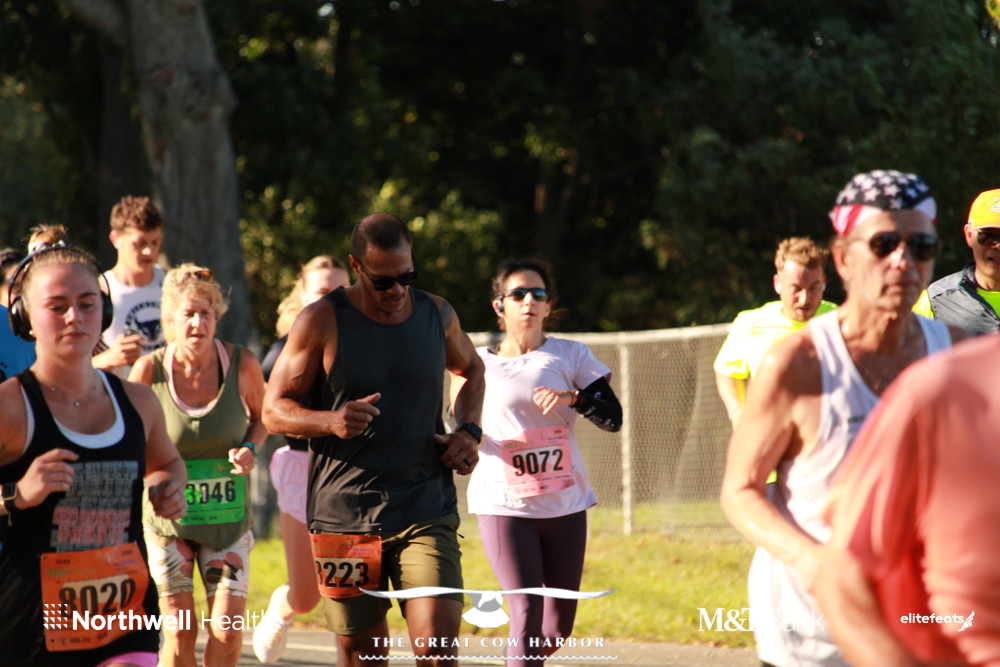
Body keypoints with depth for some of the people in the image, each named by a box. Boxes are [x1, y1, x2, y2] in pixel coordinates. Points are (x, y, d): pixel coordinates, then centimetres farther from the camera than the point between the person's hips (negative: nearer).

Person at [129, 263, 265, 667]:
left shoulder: (242, 364, -8)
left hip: (228, 517, 1)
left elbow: (261, 417, 11)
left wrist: (249, 449, -9)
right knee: (180, 634, -5)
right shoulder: (150, 370, -11)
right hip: (167, 516, -1)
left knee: (228, 631, -7)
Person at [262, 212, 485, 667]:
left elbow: (471, 370, 28)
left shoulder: (438, 315, 6)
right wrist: (332, 421, -20)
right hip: (345, 514, -1)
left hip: (427, 512, 1)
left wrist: (469, 432, 9)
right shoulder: (322, 321, -3)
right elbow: (274, 410, 0)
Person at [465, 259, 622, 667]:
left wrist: (574, 397, -21)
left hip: (565, 505, 3)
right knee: (527, 614, -15)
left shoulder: (570, 355, 4)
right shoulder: (481, 363, 4)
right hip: (504, 505, -3)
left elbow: (613, 417, -3)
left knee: (558, 626, 8)